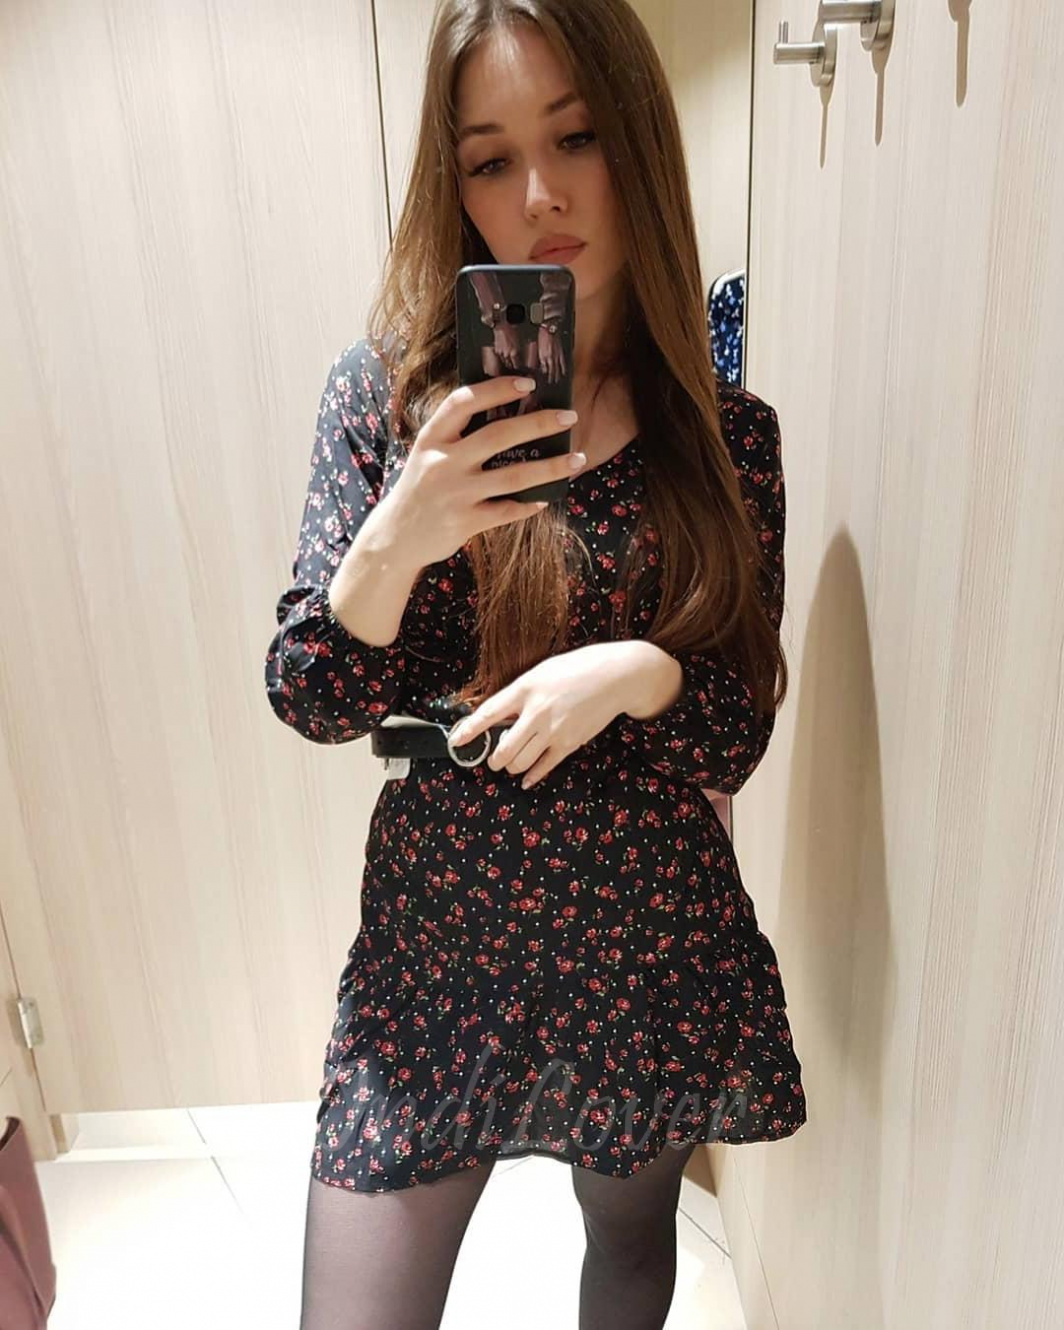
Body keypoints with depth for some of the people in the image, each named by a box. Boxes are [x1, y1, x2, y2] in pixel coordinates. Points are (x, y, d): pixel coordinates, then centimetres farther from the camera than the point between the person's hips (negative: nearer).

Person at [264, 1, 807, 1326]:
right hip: (436, 931, -1)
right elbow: (314, 705, -9)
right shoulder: (389, 388, -7)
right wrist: (394, 540, -27)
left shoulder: (727, 432, -4)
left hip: (658, 939, 2)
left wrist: (641, 671, -23)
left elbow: (737, 738, -2)